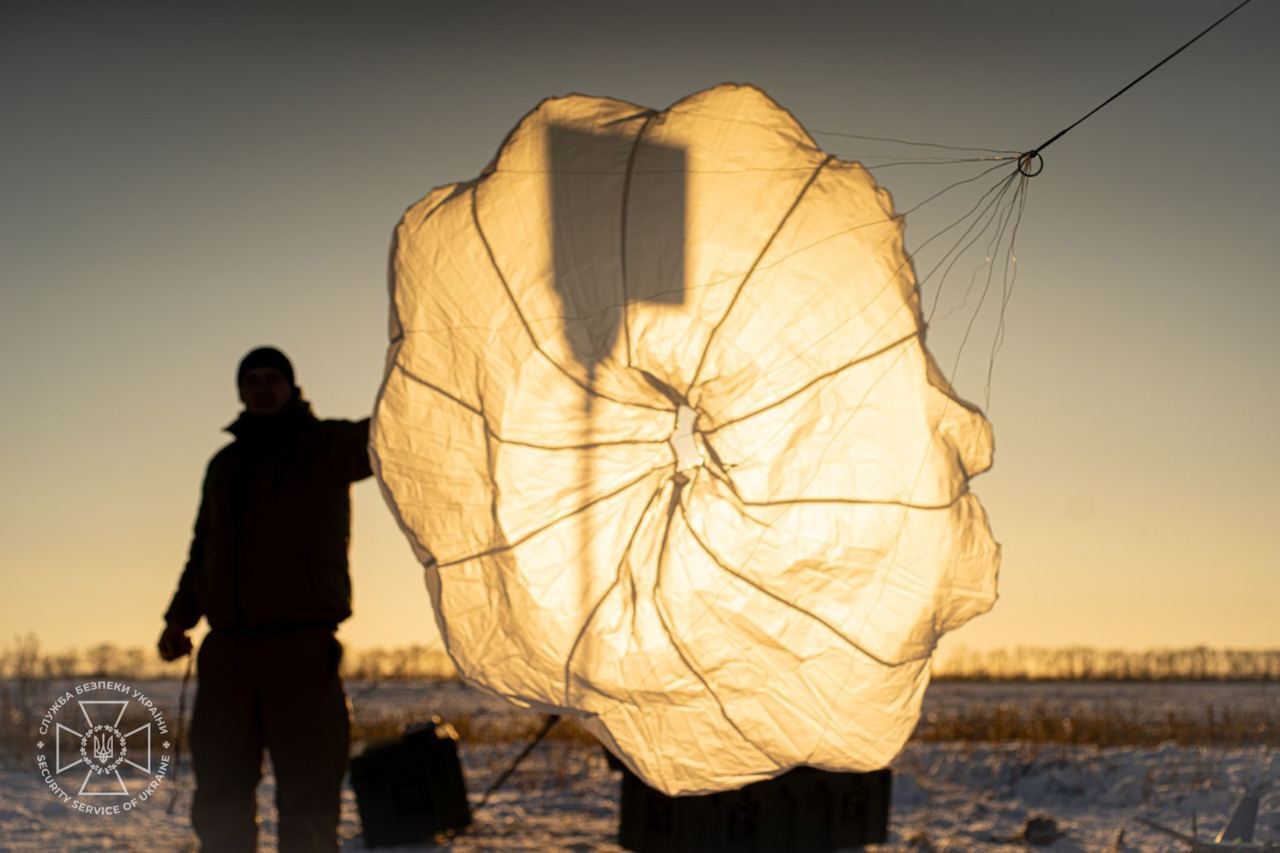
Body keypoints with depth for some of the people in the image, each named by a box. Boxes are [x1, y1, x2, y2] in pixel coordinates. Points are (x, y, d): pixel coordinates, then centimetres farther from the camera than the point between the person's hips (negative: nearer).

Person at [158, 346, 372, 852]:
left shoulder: (327, 446, 5)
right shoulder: (224, 464, 21)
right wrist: (179, 619, 12)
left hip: (301, 650, -5)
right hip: (226, 652, 6)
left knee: (307, 799, -6)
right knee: (219, 797, 6)